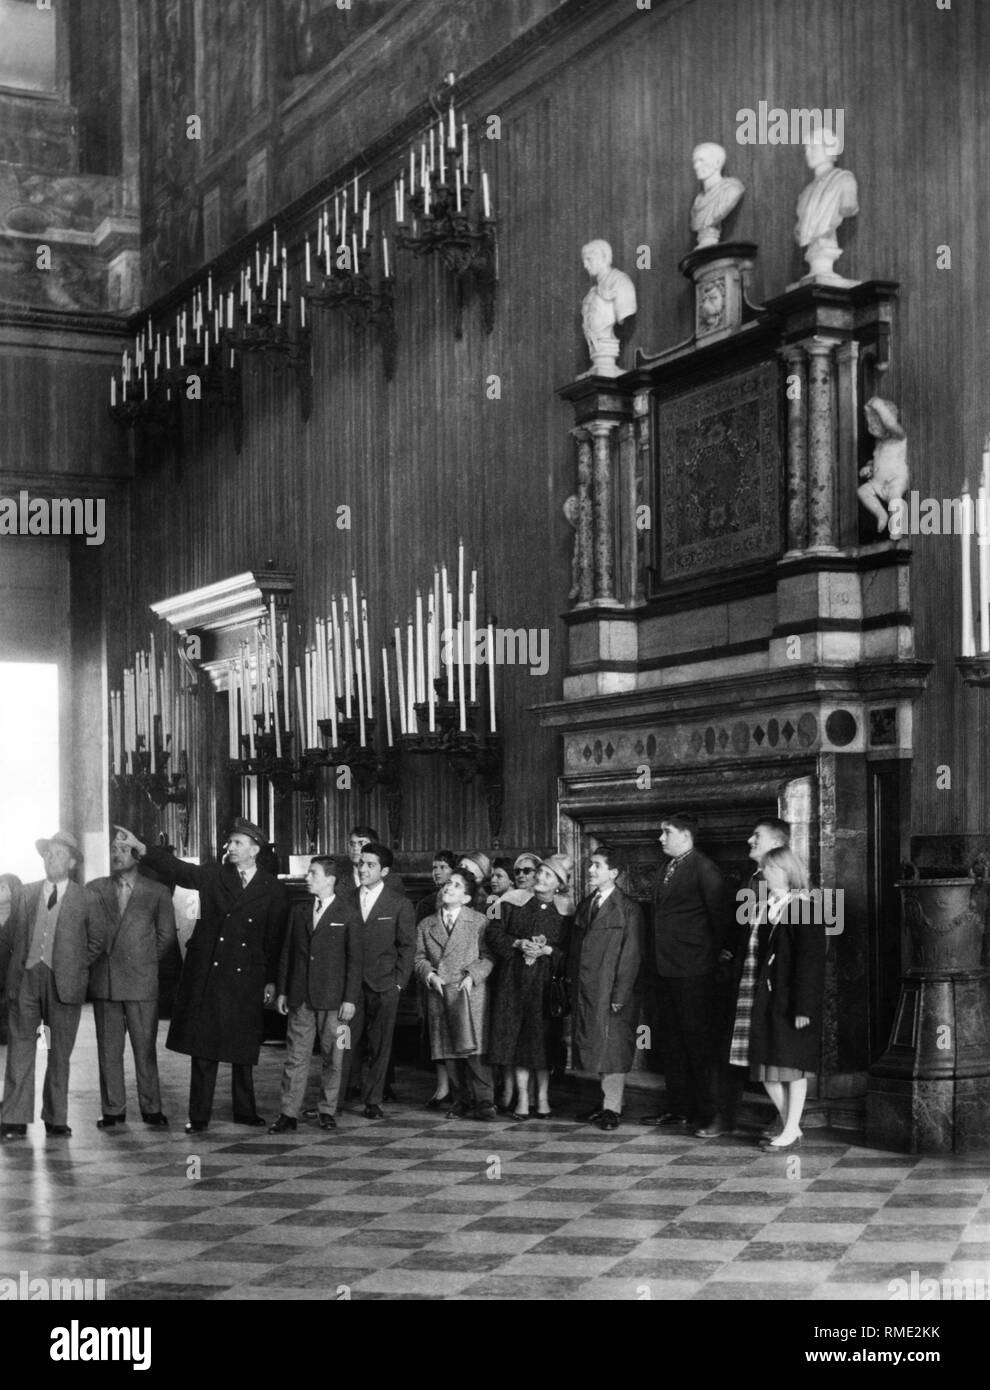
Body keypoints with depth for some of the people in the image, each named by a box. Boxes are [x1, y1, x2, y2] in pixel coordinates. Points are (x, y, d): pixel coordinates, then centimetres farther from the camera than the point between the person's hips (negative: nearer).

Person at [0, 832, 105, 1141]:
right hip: (25, 979, 1)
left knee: (60, 1054, 4)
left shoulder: (84, 898, 4)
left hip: (64, 984, -1)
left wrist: (76, 966, 3)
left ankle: (56, 1120, 11)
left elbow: (96, 941, 12)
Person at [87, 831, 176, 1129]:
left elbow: (167, 937, 6)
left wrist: (145, 961, 3)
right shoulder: (94, 890, 10)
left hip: (142, 981, -2)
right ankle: (113, 1110, 11)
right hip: (103, 980, 2)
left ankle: (151, 1109, 7)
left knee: (145, 1048, -1)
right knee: (108, 1048, 4)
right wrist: (95, 959, 2)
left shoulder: (157, 892, 5)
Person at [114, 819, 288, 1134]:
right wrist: (140, 847, -17)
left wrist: (271, 980, 1)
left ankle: (244, 1111, 21)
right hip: (206, 973, 1)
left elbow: (276, 939, 4)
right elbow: (176, 868, -5)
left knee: (242, 1048, 7)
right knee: (203, 1048, 1)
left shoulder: (273, 890, 4)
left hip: (246, 978, -1)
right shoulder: (212, 876, 6)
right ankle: (199, 1116, 7)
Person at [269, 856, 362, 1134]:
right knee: (295, 1056, 1)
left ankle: (327, 1111, 16)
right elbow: (287, 953, 14)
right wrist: (282, 991, 8)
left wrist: (350, 999, -9)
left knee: (332, 1058, 5)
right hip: (300, 997, 3)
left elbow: (355, 959, -4)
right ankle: (288, 1114, 3)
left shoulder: (348, 914, -2)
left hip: (333, 998, -3)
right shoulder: (299, 911, 11)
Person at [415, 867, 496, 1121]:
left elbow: (488, 956, 1)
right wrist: (429, 974, -7)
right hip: (438, 995, 4)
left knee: (473, 1048, -11)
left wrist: (473, 975, -13)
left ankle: (484, 1101, -7)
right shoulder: (426, 925, 15)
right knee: (449, 1052, 3)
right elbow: (420, 958, 11)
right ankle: (466, 1098, 13)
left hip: (469, 993, -3)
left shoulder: (478, 922, 5)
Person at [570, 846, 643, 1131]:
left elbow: (630, 955, -10)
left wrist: (620, 995, -15)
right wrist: (573, 987, 9)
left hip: (611, 993, -7)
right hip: (585, 991, 7)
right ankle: (605, 1100, 19)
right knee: (593, 1047, 10)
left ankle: (612, 1107, 2)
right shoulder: (584, 906, 14)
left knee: (612, 1047, -3)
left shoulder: (628, 909, -7)